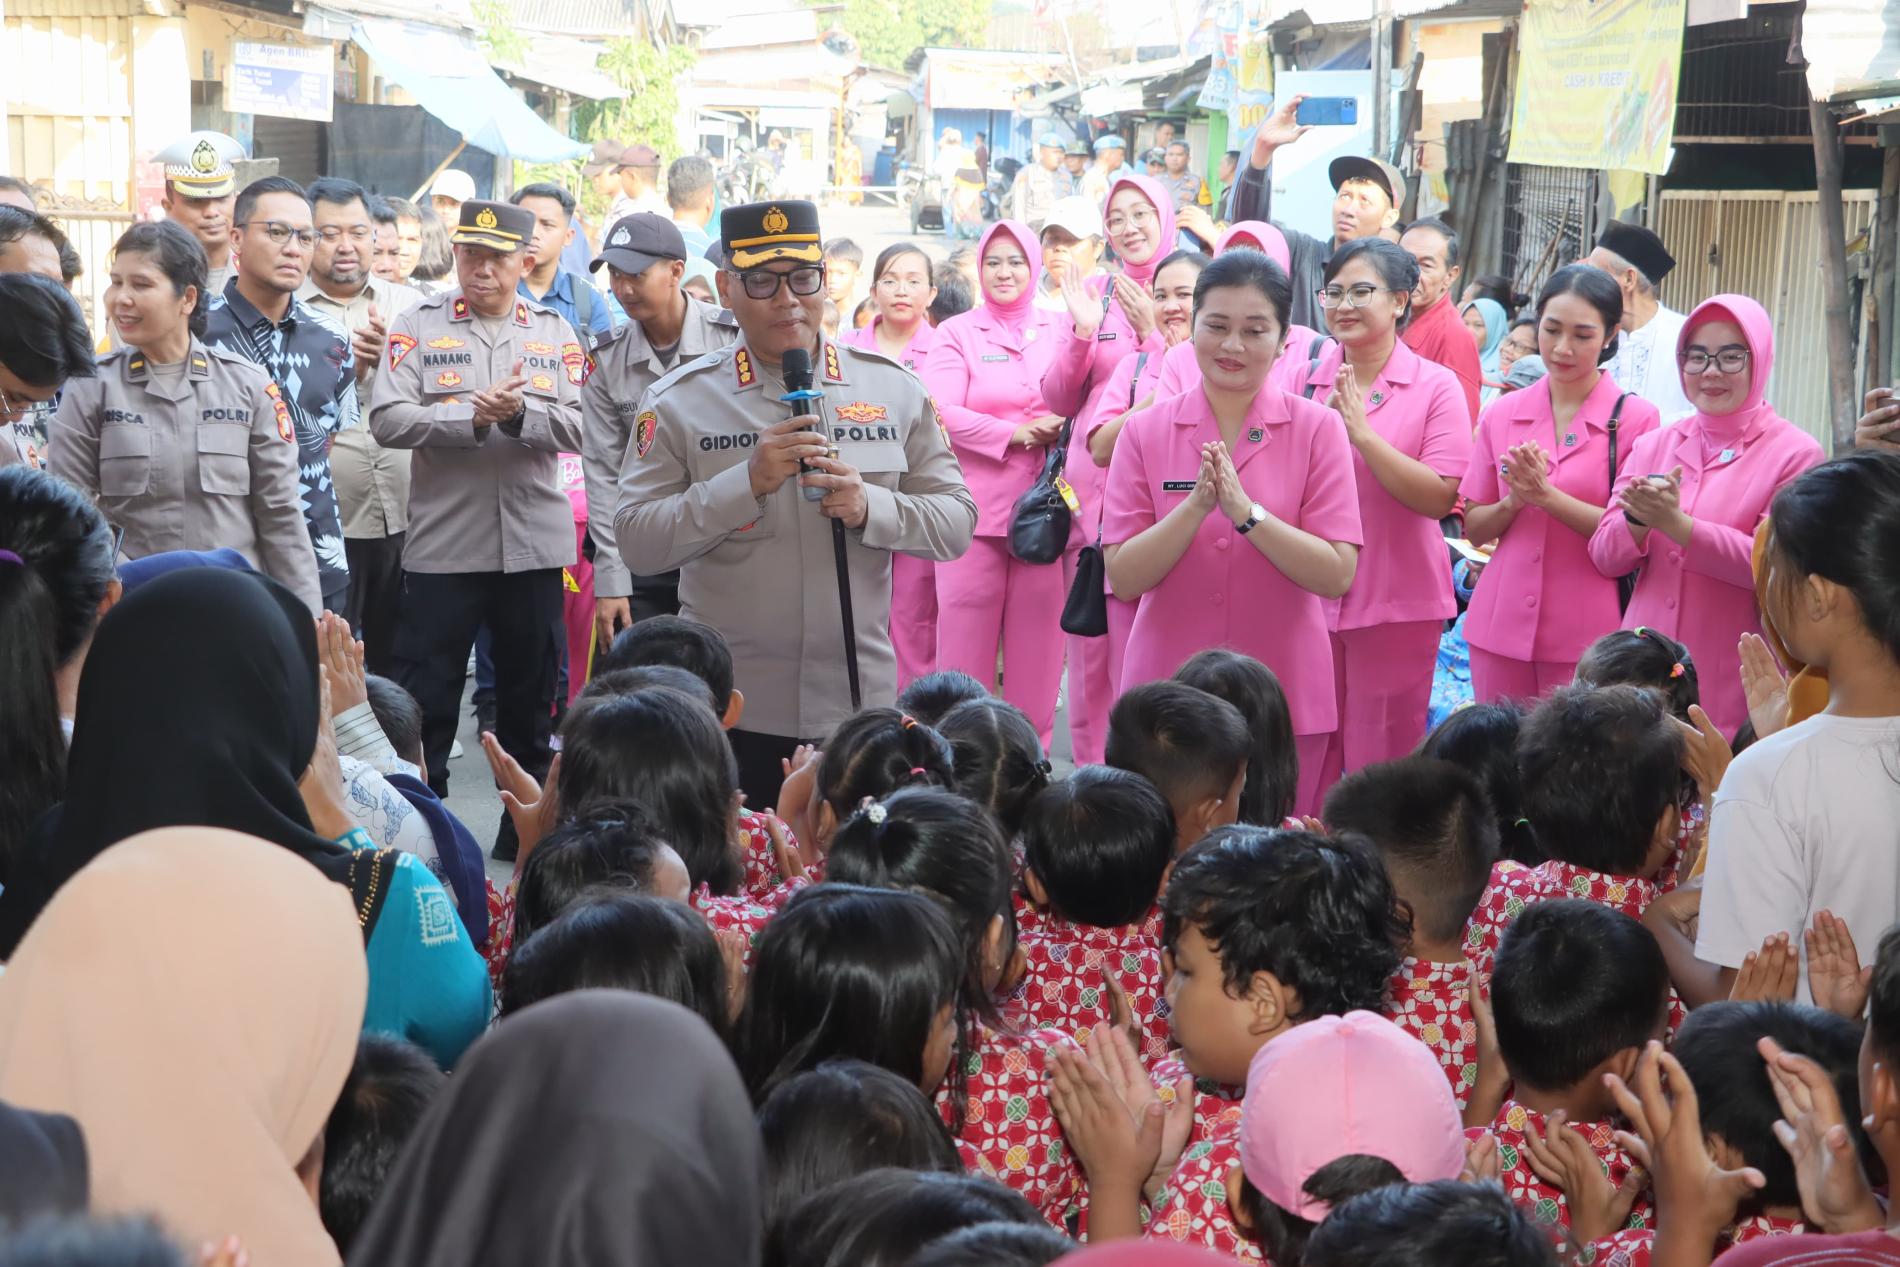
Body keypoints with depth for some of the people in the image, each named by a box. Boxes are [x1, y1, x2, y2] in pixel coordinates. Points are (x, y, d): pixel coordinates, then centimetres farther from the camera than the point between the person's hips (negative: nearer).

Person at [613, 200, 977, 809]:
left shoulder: (893, 389, 5)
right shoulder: (679, 400, -1)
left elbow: (957, 523, 4)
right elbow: (636, 543, -8)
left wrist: (869, 506, -15)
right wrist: (747, 481, -19)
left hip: (860, 702, 2)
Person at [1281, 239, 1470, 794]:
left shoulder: (1435, 386, -4)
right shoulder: (1303, 379, 5)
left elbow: (1440, 497, -14)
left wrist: (1362, 432, -19)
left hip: (1397, 601, -3)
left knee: (1383, 759, 6)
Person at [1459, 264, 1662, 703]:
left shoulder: (1635, 418, -3)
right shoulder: (1502, 413, 7)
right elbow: (1474, 528, 9)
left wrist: (1546, 495, -18)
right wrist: (1513, 501, -11)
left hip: (1587, 635, -3)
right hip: (1502, 626, 3)